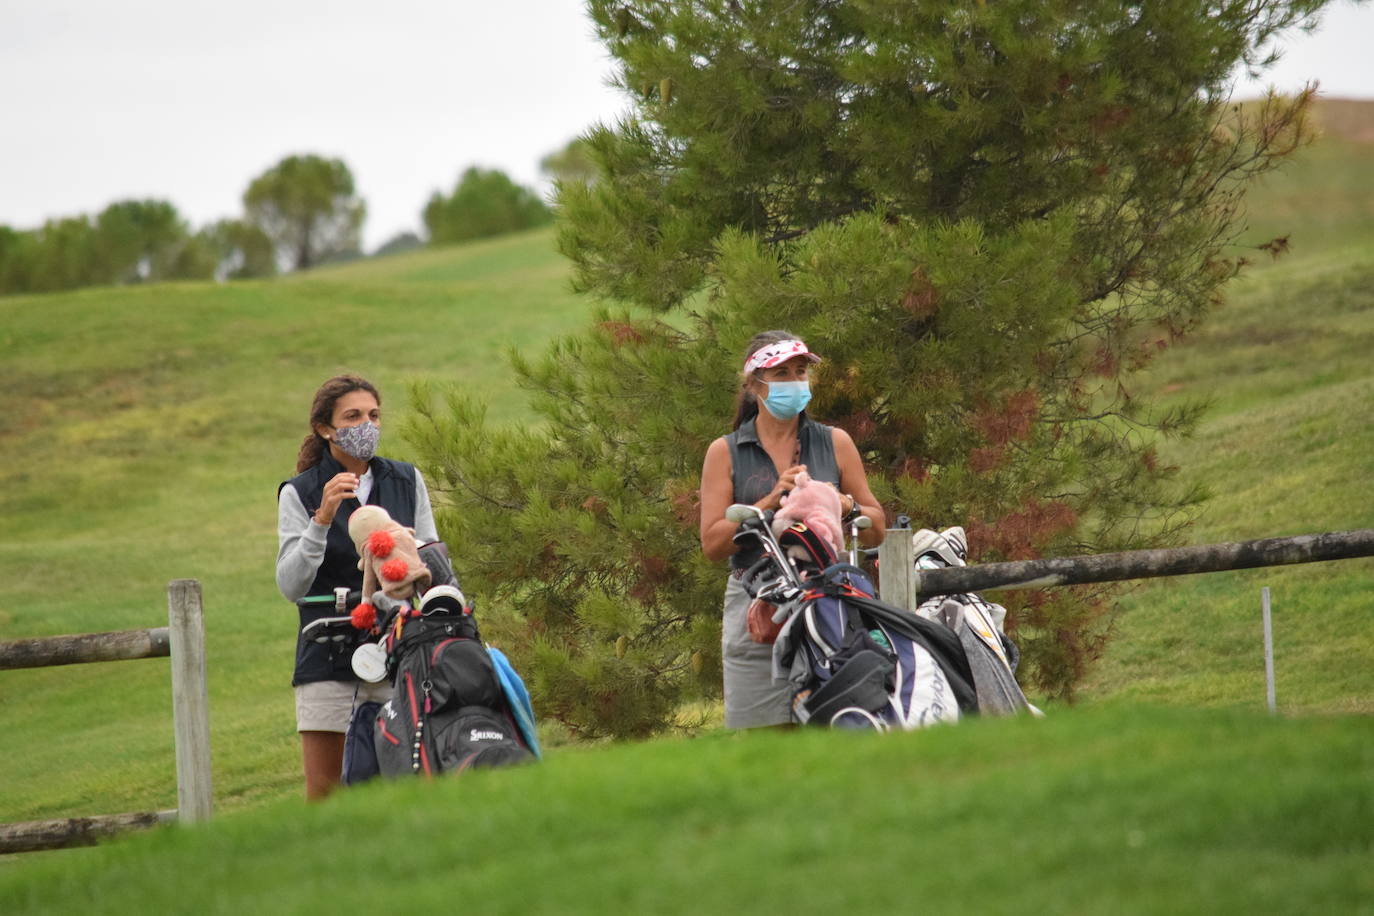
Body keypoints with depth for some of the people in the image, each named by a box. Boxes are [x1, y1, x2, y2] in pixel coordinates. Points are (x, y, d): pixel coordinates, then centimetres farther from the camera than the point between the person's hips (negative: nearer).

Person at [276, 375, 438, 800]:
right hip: (329, 657, -2)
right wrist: (322, 519, -20)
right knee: (323, 793, -2)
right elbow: (291, 585, -8)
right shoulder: (300, 493, 2)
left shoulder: (407, 481, 11)